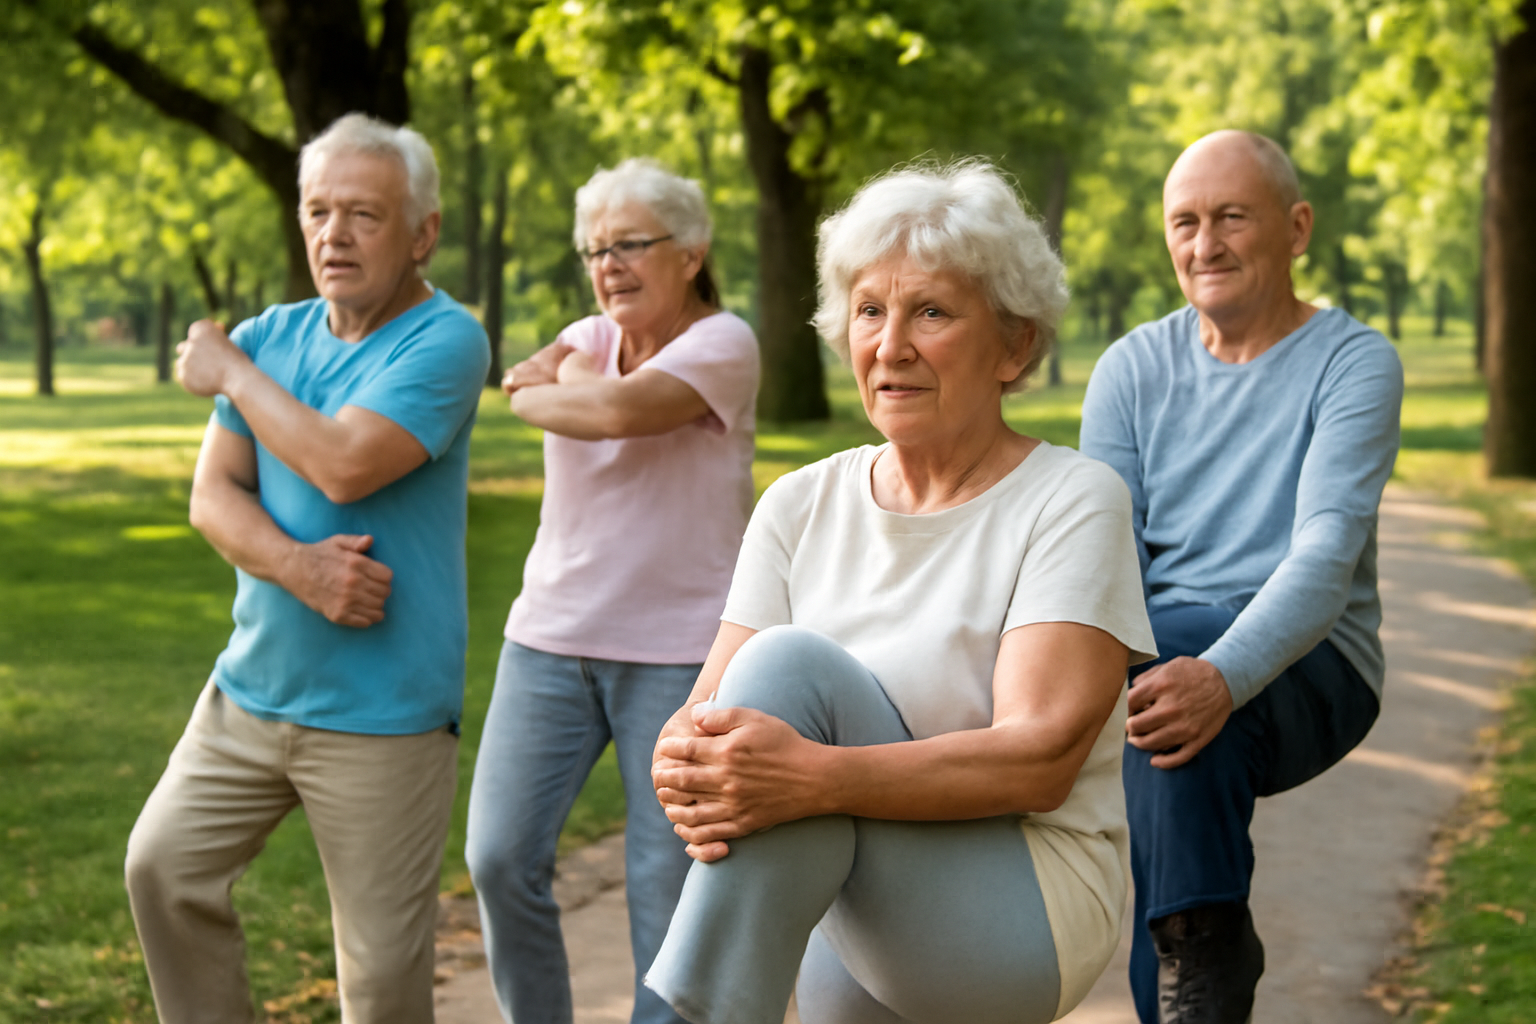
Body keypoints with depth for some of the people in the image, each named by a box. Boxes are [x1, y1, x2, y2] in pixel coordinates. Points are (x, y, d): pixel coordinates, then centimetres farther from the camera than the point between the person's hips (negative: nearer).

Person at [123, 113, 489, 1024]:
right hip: (251, 687, 6)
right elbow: (213, 495, 2)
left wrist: (231, 374, -9)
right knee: (164, 865, 7)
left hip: (382, 714, -6)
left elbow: (344, 466, -26)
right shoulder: (271, 336, 7)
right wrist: (297, 567, -20)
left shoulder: (445, 341, -13)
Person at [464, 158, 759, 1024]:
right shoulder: (592, 338, 14)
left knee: (667, 883, -1)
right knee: (501, 858, -1)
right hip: (552, 636, 5)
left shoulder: (723, 342, -7)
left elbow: (619, 410, -20)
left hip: (678, 651, -5)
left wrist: (544, 388, -5)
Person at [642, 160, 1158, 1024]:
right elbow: (705, 709, -3)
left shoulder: (1073, 501, -10)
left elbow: (1040, 762, -21)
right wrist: (685, 767, -29)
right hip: (846, 912, 6)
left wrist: (816, 778, -36)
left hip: (1028, 913, -6)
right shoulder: (802, 506, 6)